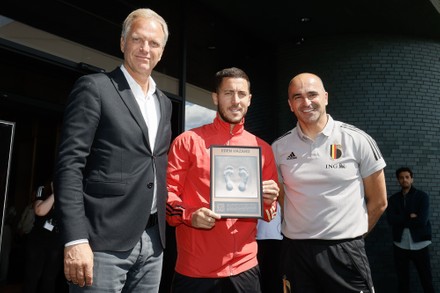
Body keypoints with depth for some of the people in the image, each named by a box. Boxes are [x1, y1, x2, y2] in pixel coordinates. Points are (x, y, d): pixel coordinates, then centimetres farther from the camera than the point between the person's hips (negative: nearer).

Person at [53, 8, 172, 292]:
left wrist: (163, 228, 11)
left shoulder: (164, 102, 15)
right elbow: (70, 164, -10)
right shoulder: (94, 87, -3)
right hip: (105, 240, -6)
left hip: (153, 239, 6)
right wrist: (75, 239, -18)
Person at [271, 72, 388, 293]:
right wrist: (301, 234, 7)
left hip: (345, 251, -2)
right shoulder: (278, 148, 1)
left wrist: (350, 238, 8)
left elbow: (378, 202, 4)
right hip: (295, 250, 2)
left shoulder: (358, 140, -4)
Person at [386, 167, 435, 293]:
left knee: (427, 280, 3)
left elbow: (422, 220, -14)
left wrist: (402, 220, -8)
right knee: (402, 280, 10)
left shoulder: (422, 196, 0)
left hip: (419, 244, -2)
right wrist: (410, 217, -12)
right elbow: (391, 220, -8)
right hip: (400, 245, 3)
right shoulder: (393, 199, 8)